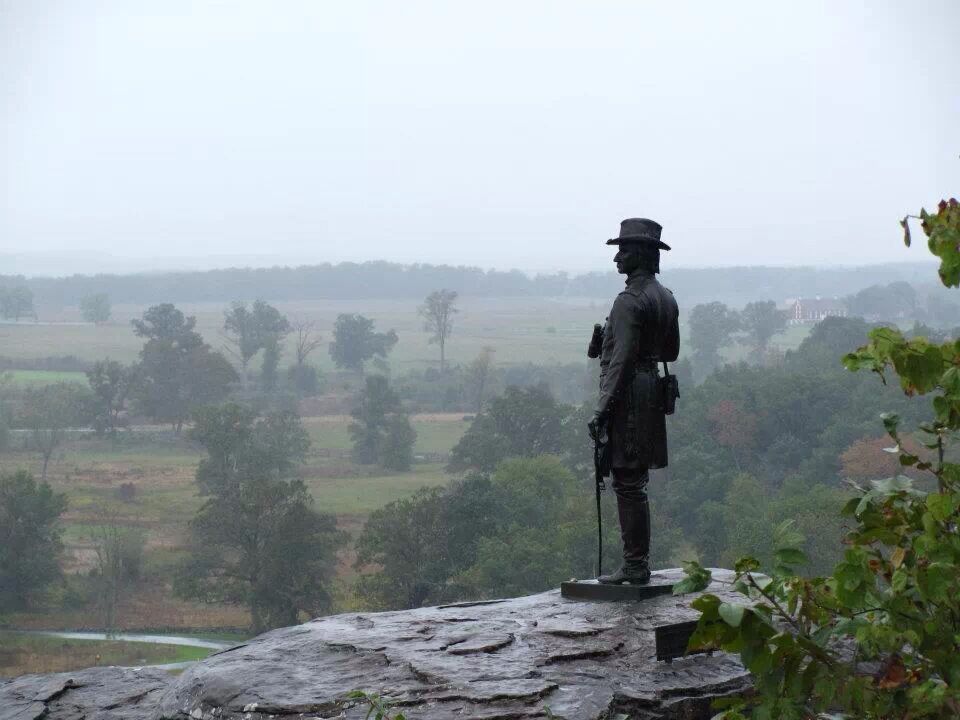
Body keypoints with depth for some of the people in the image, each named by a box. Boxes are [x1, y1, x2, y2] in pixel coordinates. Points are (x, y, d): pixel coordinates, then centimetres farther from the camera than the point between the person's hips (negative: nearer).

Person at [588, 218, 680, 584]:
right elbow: (671, 351, 22)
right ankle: (638, 563, 18)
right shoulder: (666, 298, 13)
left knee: (628, 484, -6)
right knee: (635, 485, 14)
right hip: (651, 388, 10)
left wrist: (602, 410, -20)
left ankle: (634, 566, -4)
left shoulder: (629, 300, -16)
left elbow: (622, 359, -20)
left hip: (628, 396, -10)